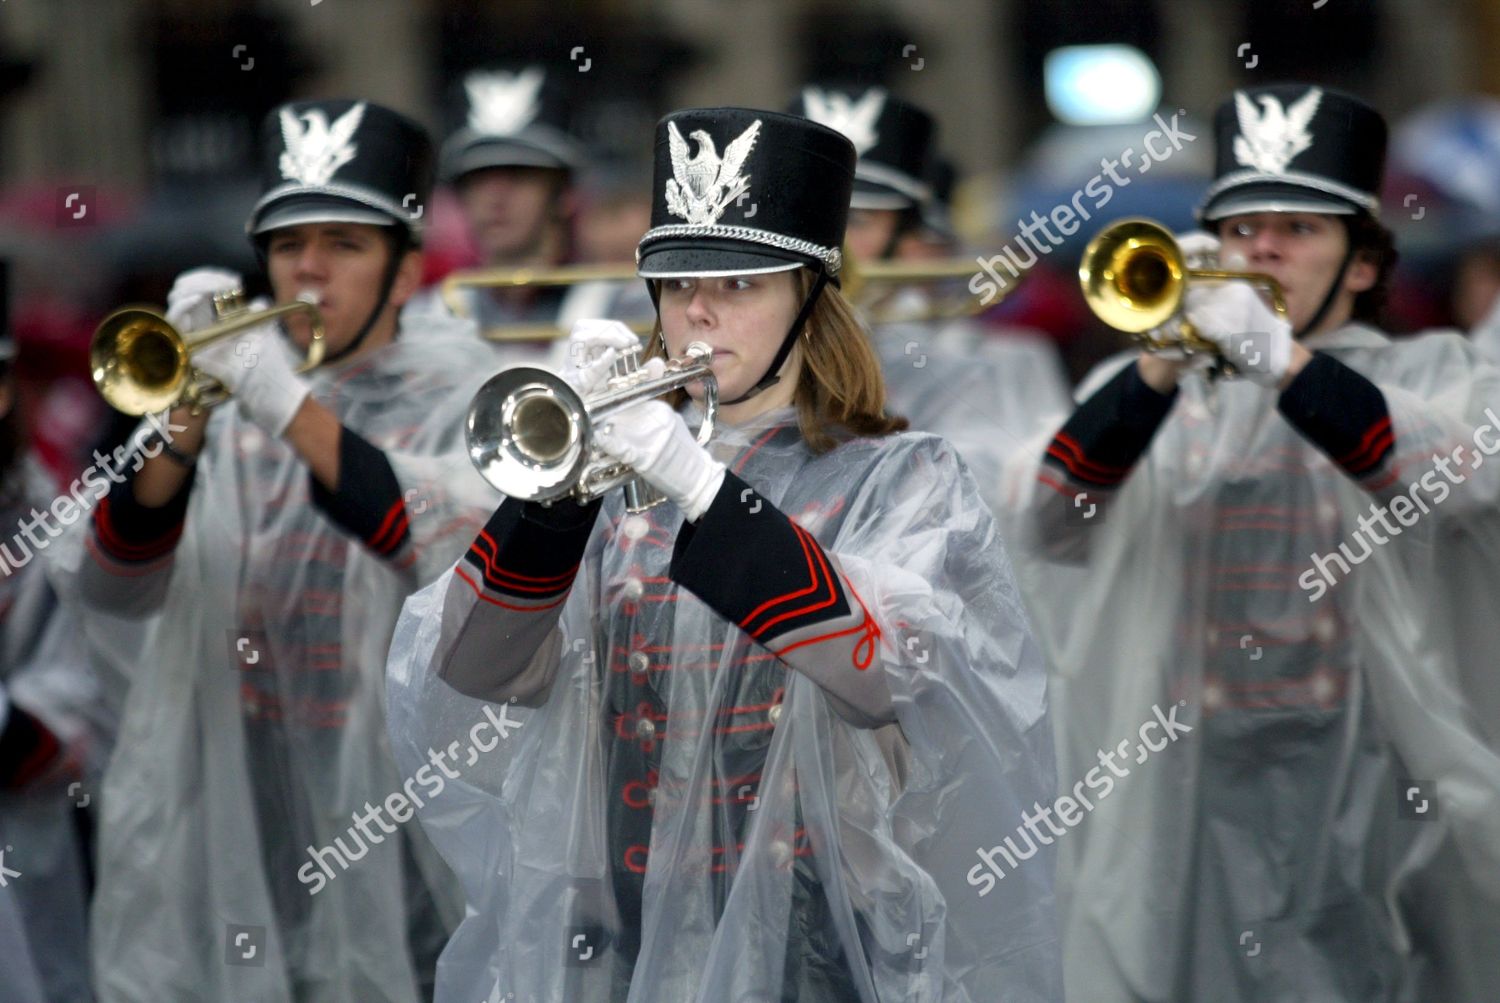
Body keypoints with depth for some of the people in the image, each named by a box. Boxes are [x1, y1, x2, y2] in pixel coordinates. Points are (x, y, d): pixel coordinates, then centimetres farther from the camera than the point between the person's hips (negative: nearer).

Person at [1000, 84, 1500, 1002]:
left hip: (1365, 782, -2)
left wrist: (1283, 360, -26)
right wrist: (1161, 373, -19)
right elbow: (1044, 526, -4)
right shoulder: (1143, 393, 14)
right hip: (1183, 789, 2)